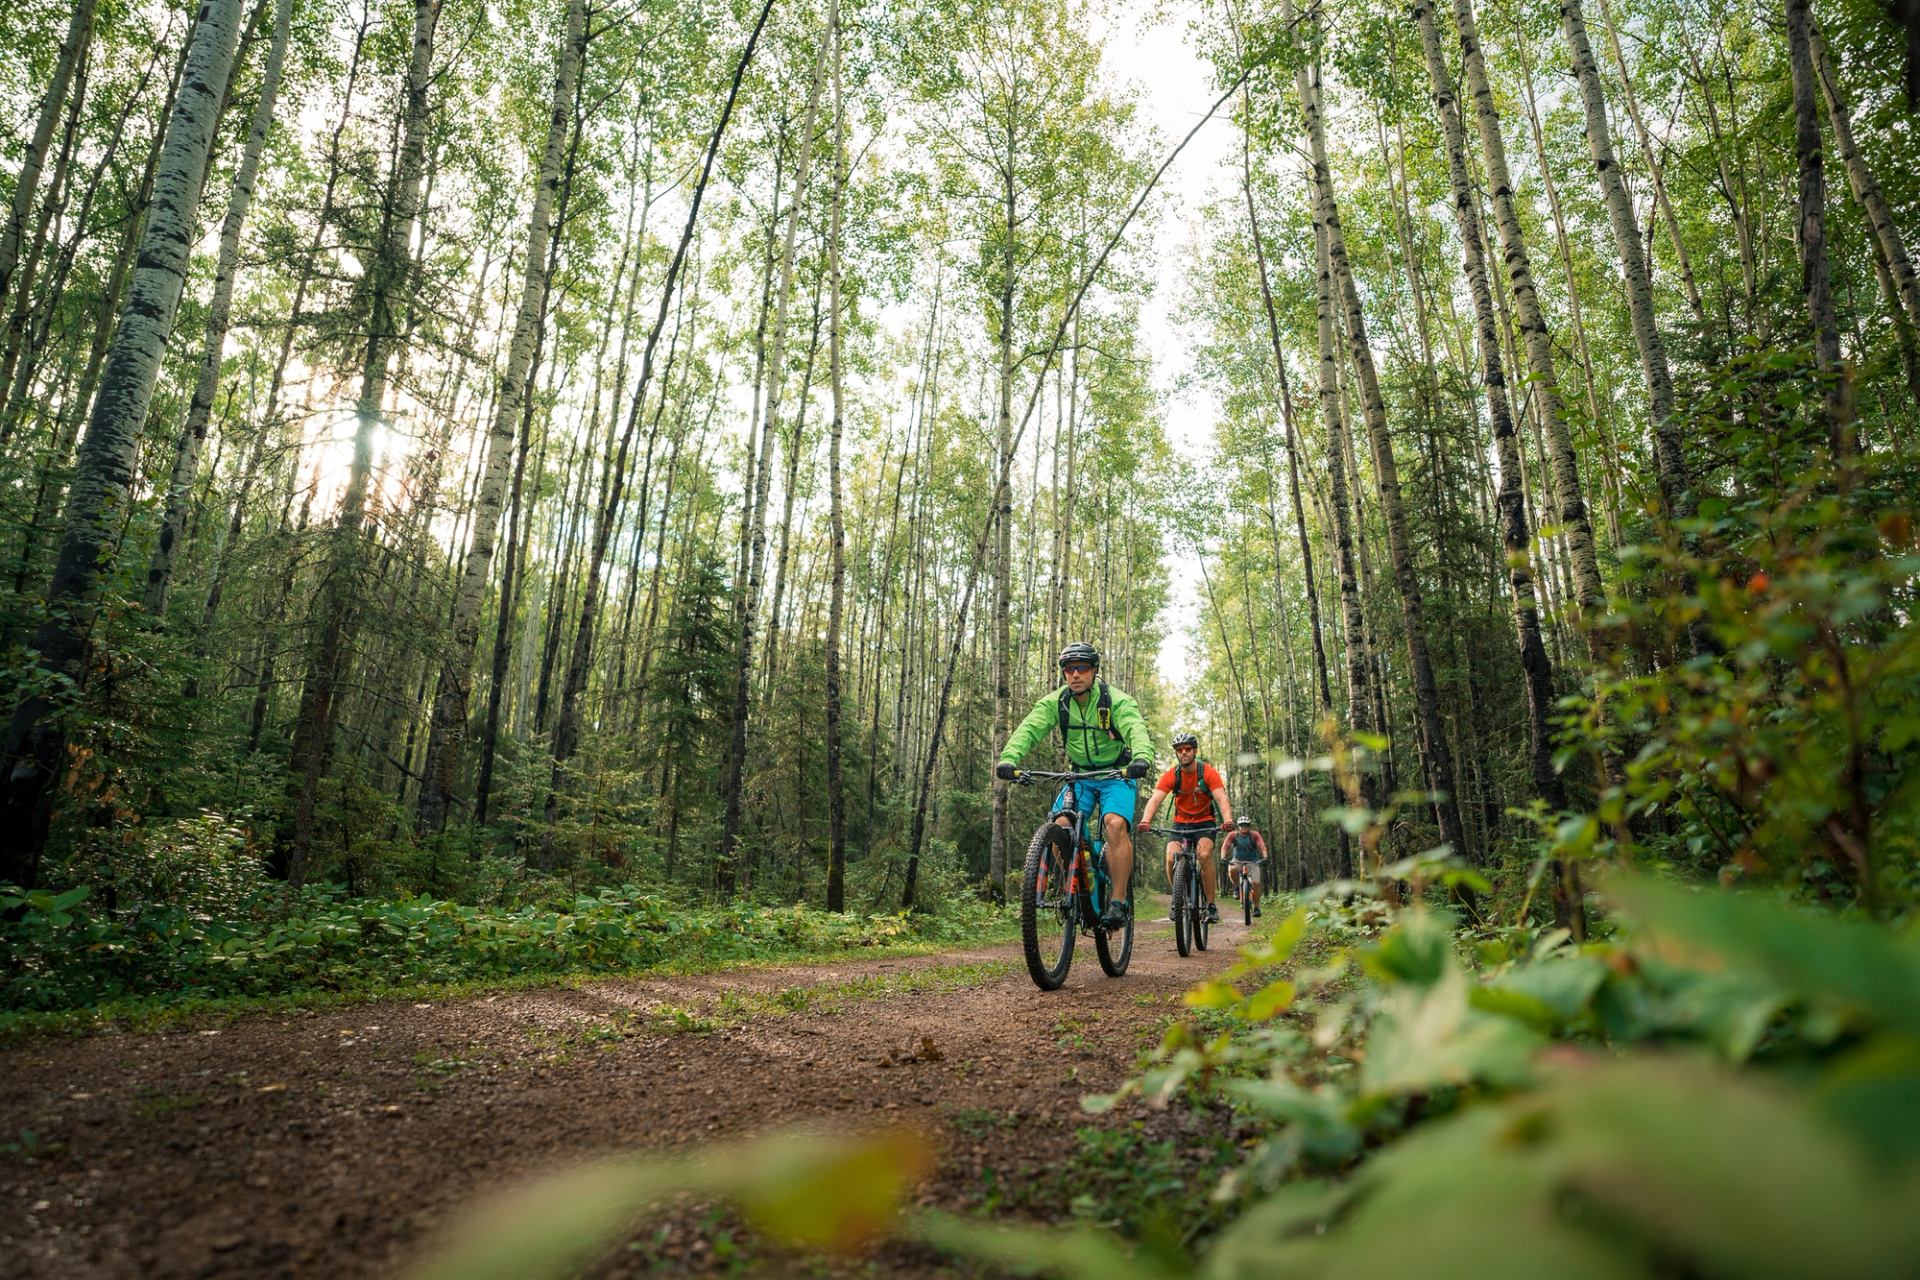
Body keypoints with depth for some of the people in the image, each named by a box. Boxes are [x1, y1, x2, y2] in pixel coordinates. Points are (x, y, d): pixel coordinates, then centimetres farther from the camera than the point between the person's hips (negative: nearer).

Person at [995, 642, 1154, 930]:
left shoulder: (1116, 700, -17)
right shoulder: (1055, 702, -8)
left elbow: (1136, 729, -34)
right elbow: (1029, 729, -22)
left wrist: (1142, 757, -57)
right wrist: (1008, 758, -42)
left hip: (1116, 775, -3)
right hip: (1080, 776, 3)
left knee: (1116, 824, -28)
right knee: (1060, 826, -19)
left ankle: (1118, 902, -21)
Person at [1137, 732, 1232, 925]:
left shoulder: (1208, 773, -14)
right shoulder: (1171, 775, -12)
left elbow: (1221, 798, -27)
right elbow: (1155, 799, -23)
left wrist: (1228, 820, -47)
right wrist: (1145, 821, -42)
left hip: (1205, 822, -2)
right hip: (1180, 823, 2)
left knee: (1204, 855, -28)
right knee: (1171, 859, -21)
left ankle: (1212, 904, -14)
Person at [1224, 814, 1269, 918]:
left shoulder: (1255, 835, -10)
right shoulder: (1233, 835, -9)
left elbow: (1262, 846, -22)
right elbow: (1226, 846, -18)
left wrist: (1265, 857, -40)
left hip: (1252, 862, 0)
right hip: (1237, 861, 0)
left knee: (1255, 884, -17)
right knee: (1232, 870, -34)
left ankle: (1256, 907, 2)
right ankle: (1237, 888, -6)